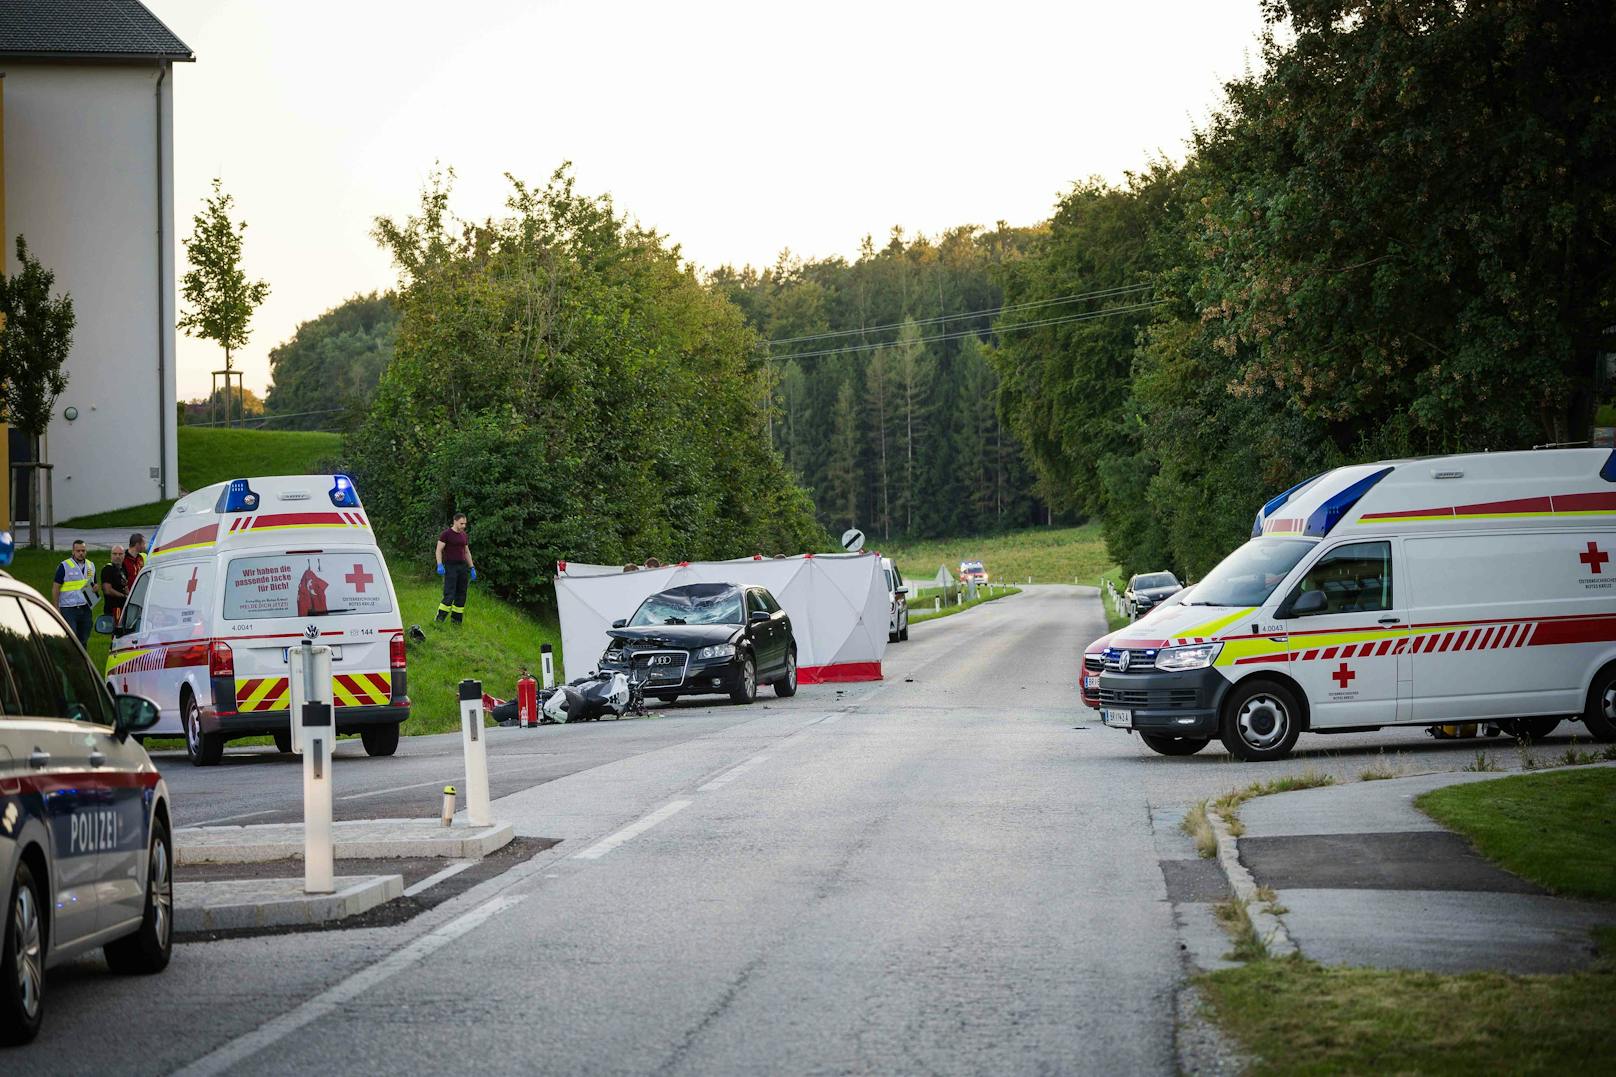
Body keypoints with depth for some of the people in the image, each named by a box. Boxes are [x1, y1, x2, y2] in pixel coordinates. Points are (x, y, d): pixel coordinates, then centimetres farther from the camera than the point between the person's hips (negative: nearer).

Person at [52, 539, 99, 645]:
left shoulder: (91, 566, 13)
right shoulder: (64, 566, -4)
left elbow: (94, 585, 25)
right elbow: (55, 588, -3)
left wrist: (95, 588, -1)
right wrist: (56, 608, -9)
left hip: (86, 609, 5)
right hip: (69, 609, -5)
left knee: (83, 640, 10)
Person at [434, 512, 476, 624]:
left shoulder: (463, 535, 14)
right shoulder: (446, 534, -5)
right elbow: (439, 550, -9)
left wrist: (472, 568, 15)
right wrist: (440, 565, -22)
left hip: (462, 567, 6)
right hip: (450, 567, -6)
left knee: (461, 595, 5)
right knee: (449, 595, -15)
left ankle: (456, 621, 12)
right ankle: (439, 619, -14)